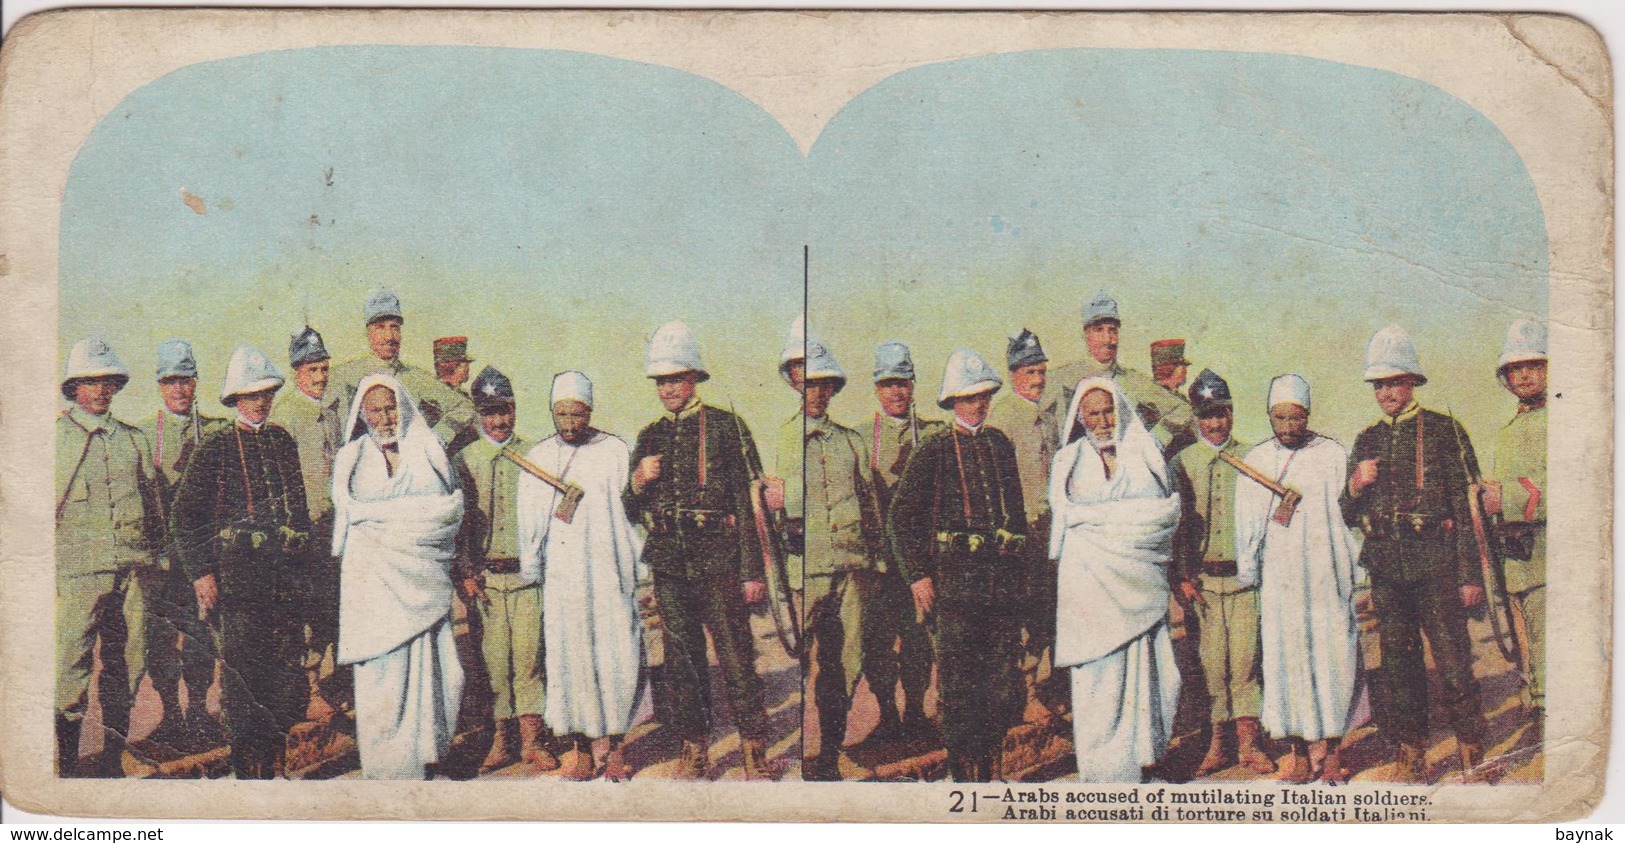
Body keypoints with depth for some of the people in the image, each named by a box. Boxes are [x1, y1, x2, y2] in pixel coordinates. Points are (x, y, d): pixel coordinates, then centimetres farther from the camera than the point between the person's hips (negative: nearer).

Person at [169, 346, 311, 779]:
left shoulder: (283, 441, 15)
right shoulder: (217, 447, 2)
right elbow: (183, 515, 0)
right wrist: (200, 573, -7)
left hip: (287, 570, 4)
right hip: (239, 569, -4)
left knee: (288, 672, 4)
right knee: (242, 671, -4)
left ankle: (276, 762, 15)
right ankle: (247, 767, 5)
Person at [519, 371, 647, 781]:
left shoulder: (616, 452, 5)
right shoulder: (537, 458, 10)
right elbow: (528, 525, 12)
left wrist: (640, 570, 1)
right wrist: (530, 575, 9)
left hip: (610, 574, -1)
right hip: (560, 578, 2)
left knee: (616, 660, -2)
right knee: (567, 660, 0)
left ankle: (616, 745, 9)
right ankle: (579, 747, 8)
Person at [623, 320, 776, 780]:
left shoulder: (726, 427, 0)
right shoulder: (649, 436, 14)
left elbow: (750, 501, -2)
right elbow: (631, 511, 19)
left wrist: (753, 570, -7)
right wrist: (638, 482, -5)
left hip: (719, 567, -4)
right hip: (669, 570, 5)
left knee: (737, 662, -4)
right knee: (682, 664, 9)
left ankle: (756, 754, 4)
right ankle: (694, 751, 18)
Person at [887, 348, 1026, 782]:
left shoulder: (1001, 444, 16)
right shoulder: (934, 449, 0)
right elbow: (901, 517, -1)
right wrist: (917, 576, -6)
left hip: (1004, 580, 5)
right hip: (956, 579, -5)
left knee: (1005, 685, 6)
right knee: (959, 687, -2)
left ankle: (993, 769, 17)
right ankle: (963, 770, 7)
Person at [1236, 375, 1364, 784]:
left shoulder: (1333, 456, 5)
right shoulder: (1255, 461, 10)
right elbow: (1247, 523, 11)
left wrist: (1356, 573, 2)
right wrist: (1247, 573, 8)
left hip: (1328, 578, -1)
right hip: (1278, 579, 1)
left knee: (1332, 657, -2)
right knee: (1287, 661, -1)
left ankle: (1330, 750, 7)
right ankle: (1299, 752, 5)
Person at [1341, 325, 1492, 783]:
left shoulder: (1445, 431, 2)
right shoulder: (1366, 441, 15)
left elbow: (1468, 506, -2)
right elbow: (1349, 516, 19)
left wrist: (1470, 574, -8)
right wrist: (1355, 487, -4)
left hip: (1435, 566, -4)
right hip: (1385, 570, 4)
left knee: (1454, 665, -7)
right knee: (1399, 666, 9)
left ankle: (1473, 759, 2)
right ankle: (1411, 757, 17)